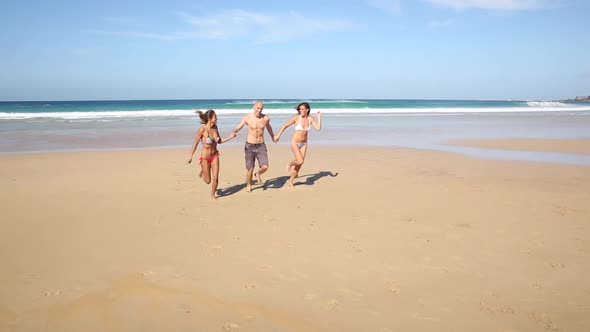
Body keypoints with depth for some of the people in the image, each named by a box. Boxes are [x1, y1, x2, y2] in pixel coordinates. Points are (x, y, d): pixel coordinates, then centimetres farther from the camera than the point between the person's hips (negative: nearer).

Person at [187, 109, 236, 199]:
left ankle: (213, 194, 28)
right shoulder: (202, 129, -21)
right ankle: (202, 172, 43)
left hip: (215, 156, 4)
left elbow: (219, 141, 7)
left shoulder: (215, 127, -4)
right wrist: (191, 155, -9)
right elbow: (195, 143, -12)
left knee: (216, 178, 0)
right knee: (208, 181, 8)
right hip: (205, 158, -4)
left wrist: (230, 137, -3)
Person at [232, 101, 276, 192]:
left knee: (265, 167, -12)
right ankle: (248, 185, 26)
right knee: (250, 168, -1)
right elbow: (238, 128, -7)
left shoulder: (266, 118, -2)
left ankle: (258, 174, 24)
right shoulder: (247, 118, -9)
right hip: (250, 146, -2)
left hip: (261, 146, 2)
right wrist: (235, 132, -33)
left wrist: (273, 136, 37)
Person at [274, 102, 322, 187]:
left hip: (304, 144, 4)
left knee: (299, 165, 5)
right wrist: (278, 135, -7)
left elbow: (318, 128, -11)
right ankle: (289, 164, 12)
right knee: (300, 161, -22)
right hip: (295, 143, -4)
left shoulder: (310, 119, -2)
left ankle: (291, 181, 23)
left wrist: (319, 117, -13)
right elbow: (285, 126, -6)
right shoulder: (296, 118, -13)